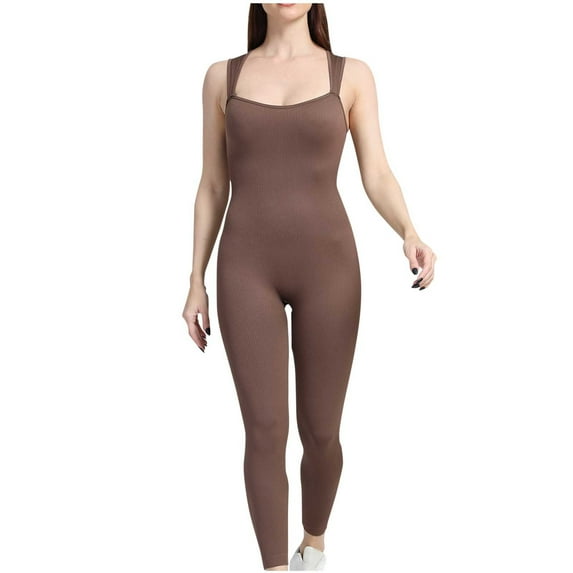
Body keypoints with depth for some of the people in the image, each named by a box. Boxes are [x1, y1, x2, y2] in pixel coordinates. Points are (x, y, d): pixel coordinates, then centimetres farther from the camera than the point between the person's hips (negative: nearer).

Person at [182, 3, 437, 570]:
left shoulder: (352, 75, 5)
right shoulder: (222, 77, 9)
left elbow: (379, 179, -1)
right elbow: (212, 188, 10)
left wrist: (411, 236, -22)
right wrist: (196, 282, 7)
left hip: (325, 268, 0)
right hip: (249, 270, 1)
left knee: (320, 433, 6)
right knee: (265, 431, -6)